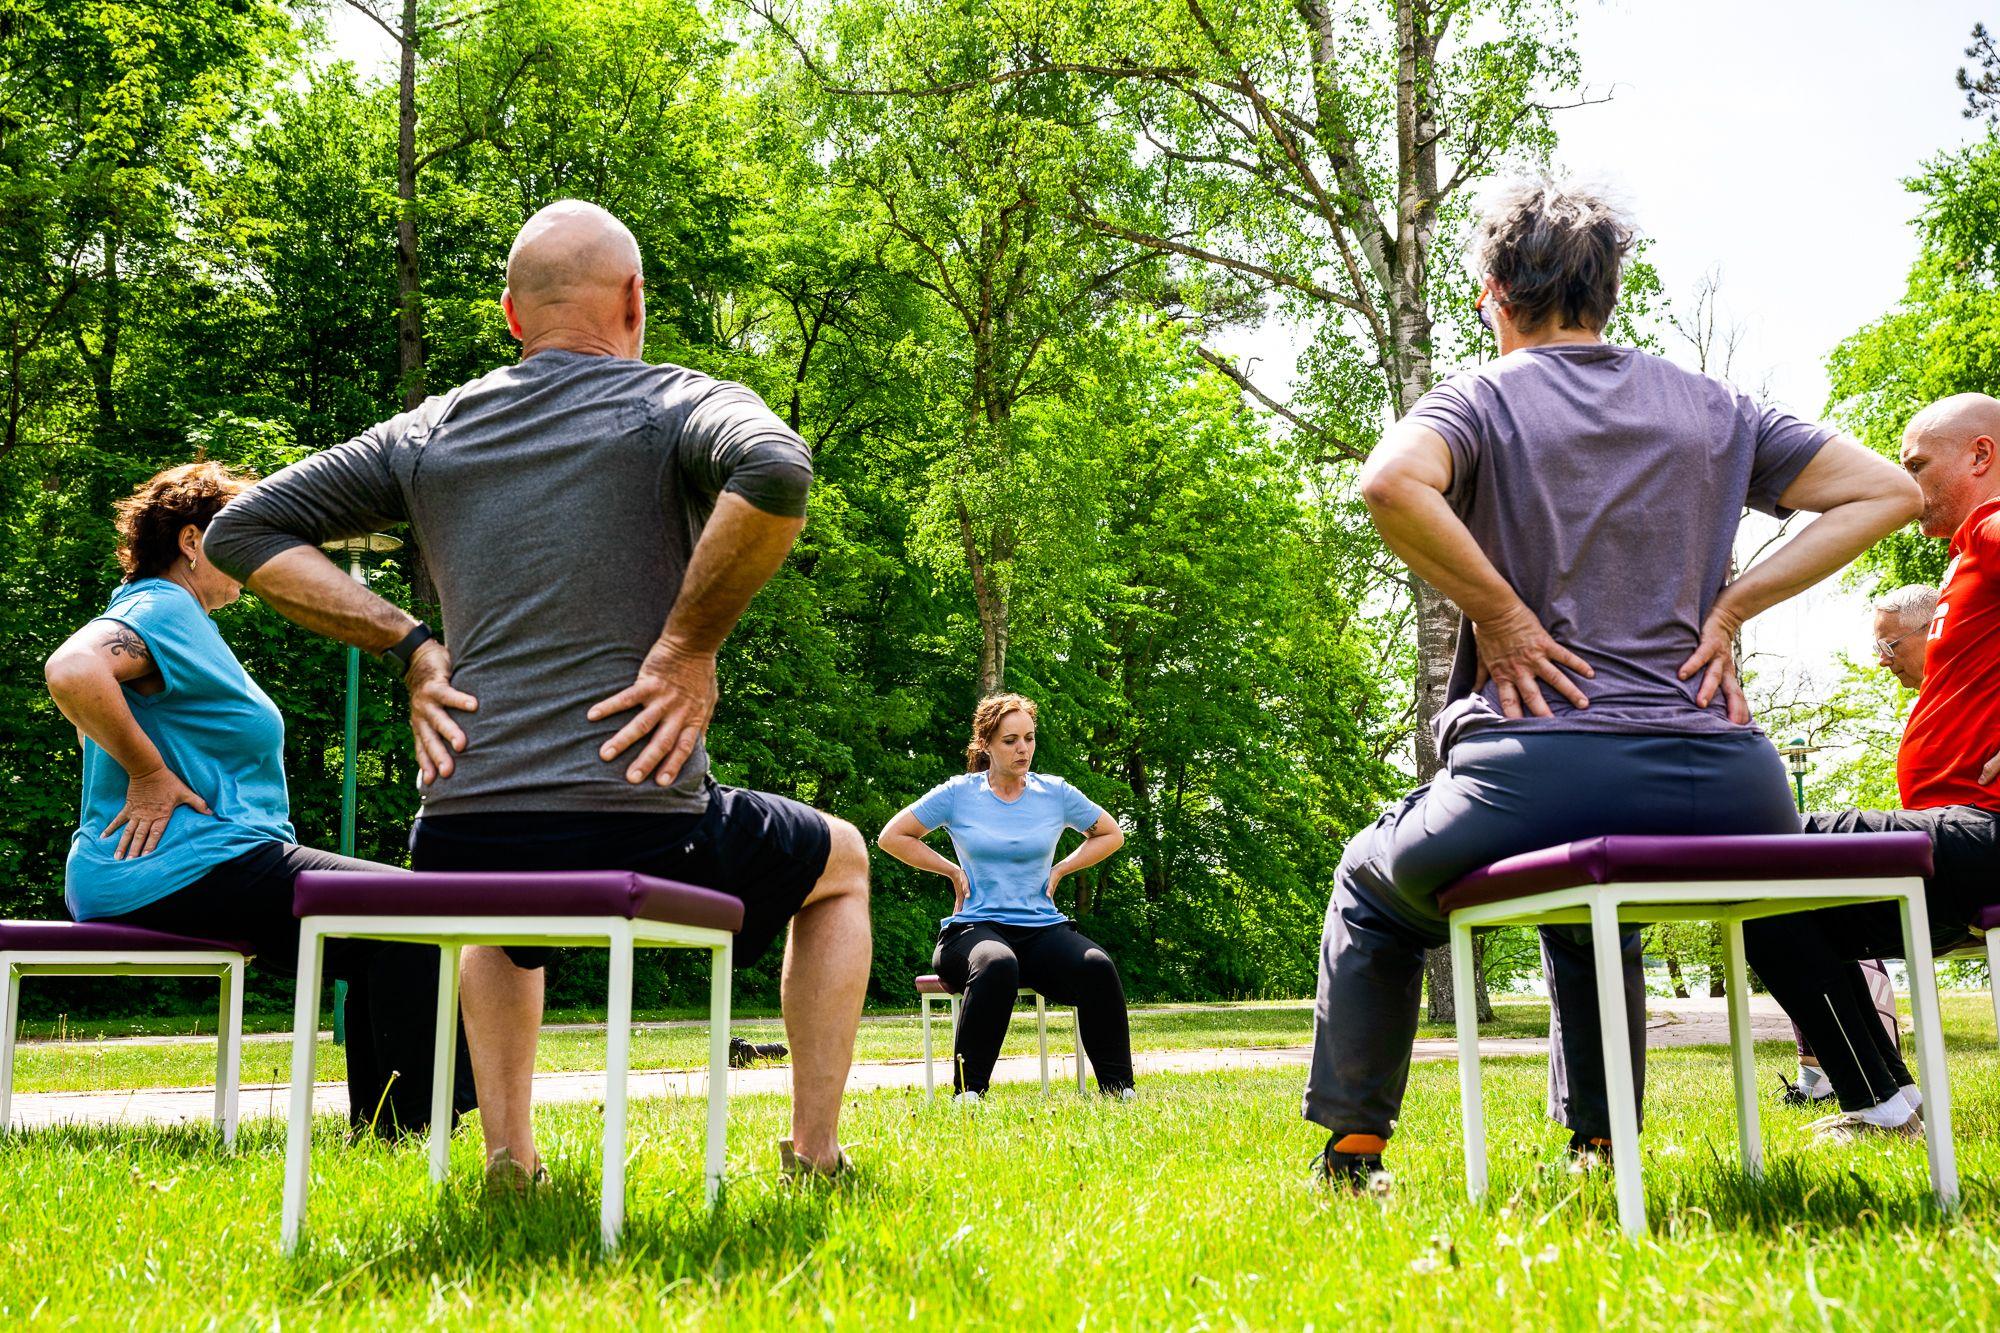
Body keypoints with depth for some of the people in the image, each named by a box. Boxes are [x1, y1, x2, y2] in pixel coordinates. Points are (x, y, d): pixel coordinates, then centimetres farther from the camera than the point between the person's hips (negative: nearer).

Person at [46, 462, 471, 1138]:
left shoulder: (178, 616, 21)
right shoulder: (162, 608, -12)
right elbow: (70, 671, -33)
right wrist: (150, 775, -24)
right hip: (183, 871, -11)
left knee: (383, 942, 15)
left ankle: (374, 1131, 13)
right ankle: (412, 1126, -11)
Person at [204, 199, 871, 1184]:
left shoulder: (430, 432, 12)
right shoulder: (677, 403, -1)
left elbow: (243, 530, 14)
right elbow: (774, 472, -24)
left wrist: (409, 645, 8)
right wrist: (689, 647, -14)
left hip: (458, 846, 4)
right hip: (642, 839, -4)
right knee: (841, 862, 26)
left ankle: (508, 1150, 32)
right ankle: (813, 1156, 24)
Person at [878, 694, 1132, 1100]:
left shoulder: (1055, 793, 9)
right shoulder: (958, 793, 3)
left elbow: (1111, 835, 23)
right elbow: (892, 836, 9)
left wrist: (1059, 870, 12)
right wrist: (953, 871, 5)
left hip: (1043, 928, 3)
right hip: (974, 927, -2)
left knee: (1097, 965, -31)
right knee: (997, 964, -40)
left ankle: (1118, 1087, -20)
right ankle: (968, 1090, -32)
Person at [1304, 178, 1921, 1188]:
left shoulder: (1484, 397, 3)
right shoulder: (1710, 408, 16)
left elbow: (1390, 483, -20)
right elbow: (1885, 491, 14)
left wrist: (1499, 612, -10)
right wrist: (1728, 607, 7)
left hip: (1539, 779, -4)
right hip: (1723, 791, 5)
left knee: (1373, 887, 27)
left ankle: (1352, 1149, 26)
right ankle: (1600, 1143, 37)